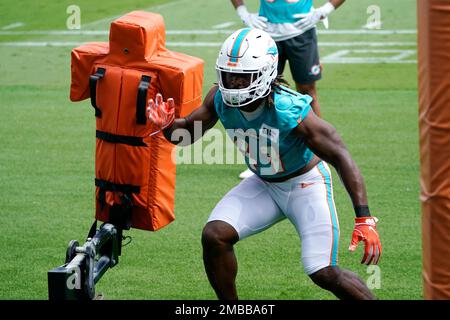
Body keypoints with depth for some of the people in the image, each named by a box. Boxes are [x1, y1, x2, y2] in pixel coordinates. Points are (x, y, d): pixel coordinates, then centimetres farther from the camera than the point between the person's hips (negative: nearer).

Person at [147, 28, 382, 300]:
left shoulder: (289, 112, -34)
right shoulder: (222, 99, -18)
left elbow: (341, 157, -30)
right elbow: (188, 131, 0)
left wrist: (364, 218, -35)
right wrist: (168, 126, -26)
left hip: (306, 184, -5)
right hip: (264, 185, 5)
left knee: (324, 274, -13)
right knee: (214, 236, -13)